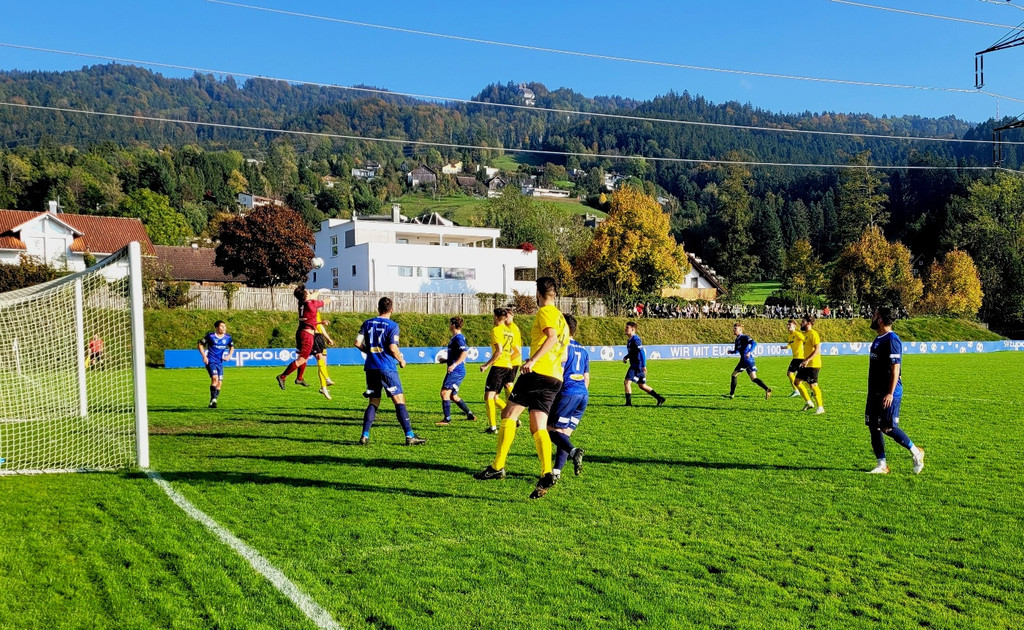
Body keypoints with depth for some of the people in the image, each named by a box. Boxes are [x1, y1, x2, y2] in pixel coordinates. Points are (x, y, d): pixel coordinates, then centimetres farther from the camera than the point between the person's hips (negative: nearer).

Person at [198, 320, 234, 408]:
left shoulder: (228, 337, 3)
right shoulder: (210, 336, -8)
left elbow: (232, 347, 21)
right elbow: (200, 345, 1)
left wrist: (229, 355, 3)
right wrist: (204, 356, -8)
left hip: (220, 362, 5)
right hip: (210, 361, -5)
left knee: (219, 383, 3)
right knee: (215, 378, -24)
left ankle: (213, 402, 17)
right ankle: (213, 399, -18)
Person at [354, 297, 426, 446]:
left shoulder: (367, 323, 9)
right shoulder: (392, 325, -6)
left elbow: (358, 343, 4)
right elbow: (393, 348, -14)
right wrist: (401, 360, 3)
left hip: (371, 368, 5)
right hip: (387, 368, -5)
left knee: (373, 403, 14)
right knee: (399, 401, -3)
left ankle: (365, 436, 7)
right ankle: (409, 436, -6)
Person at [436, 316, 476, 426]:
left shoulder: (458, 338, -13)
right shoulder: (455, 338, 17)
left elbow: (465, 352, -25)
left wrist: (454, 365, -27)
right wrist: (447, 360, 23)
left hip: (456, 371, -11)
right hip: (455, 371, 11)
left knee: (444, 392, -13)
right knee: (452, 396, 15)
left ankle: (447, 419, -11)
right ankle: (470, 415, 23)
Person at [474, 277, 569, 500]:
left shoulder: (545, 312, -2)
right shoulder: (562, 319, 25)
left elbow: (552, 337, -21)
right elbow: (563, 356, 27)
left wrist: (533, 360, -29)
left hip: (538, 372, -8)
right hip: (555, 378, 8)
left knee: (508, 415, -1)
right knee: (538, 428, 4)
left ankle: (498, 467, -6)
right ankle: (546, 474, -11)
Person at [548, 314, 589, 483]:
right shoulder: (583, 350, 20)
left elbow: (559, 373, -10)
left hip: (568, 393, -7)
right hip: (583, 395, 8)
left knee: (552, 429, -2)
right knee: (565, 433, 9)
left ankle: (573, 451, -27)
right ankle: (557, 471, 1)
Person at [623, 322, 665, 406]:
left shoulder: (635, 339, -15)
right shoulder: (630, 340, 14)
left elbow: (642, 352, -20)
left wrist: (644, 366, -23)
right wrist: (626, 357, 11)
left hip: (638, 366, -10)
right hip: (634, 365, 10)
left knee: (627, 382, -12)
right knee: (642, 385, 15)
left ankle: (628, 403, -8)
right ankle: (660, 398, 21)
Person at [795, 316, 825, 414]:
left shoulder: (813, 334, -15)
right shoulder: (806, 334, 15)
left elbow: (817, 349, -23)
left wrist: (807, 360, -29)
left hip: (813, 364, -10)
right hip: (806, 365, 10)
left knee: (813, 385, -8)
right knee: (797, 382, 11)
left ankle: (820, 408, 0)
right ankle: (808, 402, 19)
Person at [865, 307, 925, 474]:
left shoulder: (891, 340, -15)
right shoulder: (878, 339, 14)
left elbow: (895, 368, -19)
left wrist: (890, 393, -23)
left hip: (888, 394, -9)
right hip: (875, 392, 9)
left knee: (888, 428, -5)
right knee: (874, 427, 7)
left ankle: (916, 452, 16)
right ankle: (882, 465, 12)